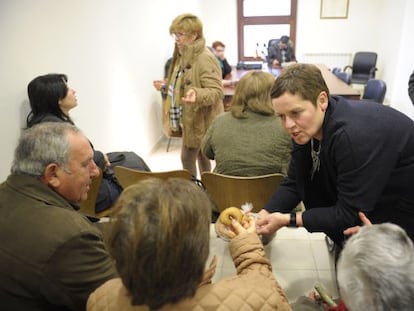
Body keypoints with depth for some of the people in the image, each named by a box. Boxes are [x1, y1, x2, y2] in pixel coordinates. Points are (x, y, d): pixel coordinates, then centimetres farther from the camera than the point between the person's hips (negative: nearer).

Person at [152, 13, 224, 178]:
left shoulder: (205, 59, -21)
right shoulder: (183, 56, 10)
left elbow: (217, 92, -28)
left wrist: (197, 94, -45)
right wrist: (166, 87, 20)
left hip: (201, 122, -9)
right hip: (189, 120, 9)